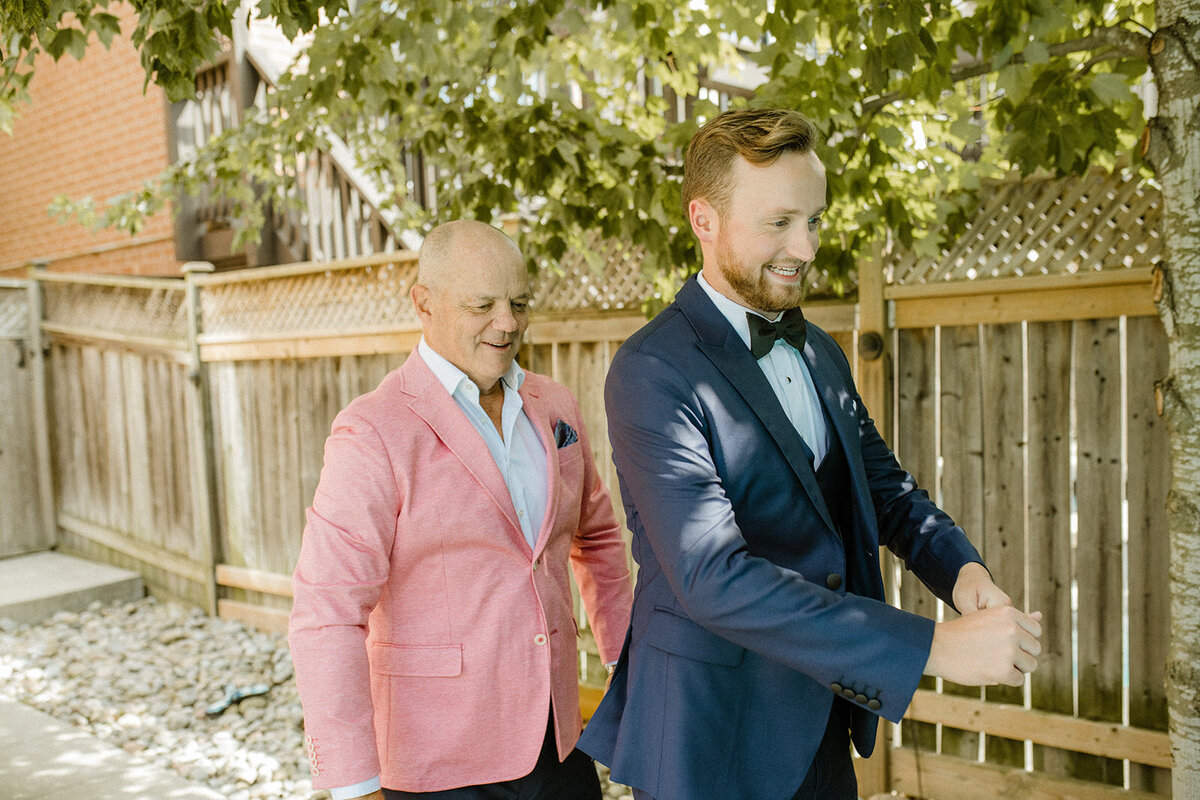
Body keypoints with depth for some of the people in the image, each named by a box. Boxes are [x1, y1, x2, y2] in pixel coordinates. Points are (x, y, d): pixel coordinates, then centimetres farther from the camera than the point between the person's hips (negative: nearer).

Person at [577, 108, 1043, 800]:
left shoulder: (821, 353, 7)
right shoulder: (653, 372, -20)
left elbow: (884, 487, 13)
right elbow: (712, 578, -28)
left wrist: (963, 568, -9)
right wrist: (936, 647, -29)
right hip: (714, 740, -7)